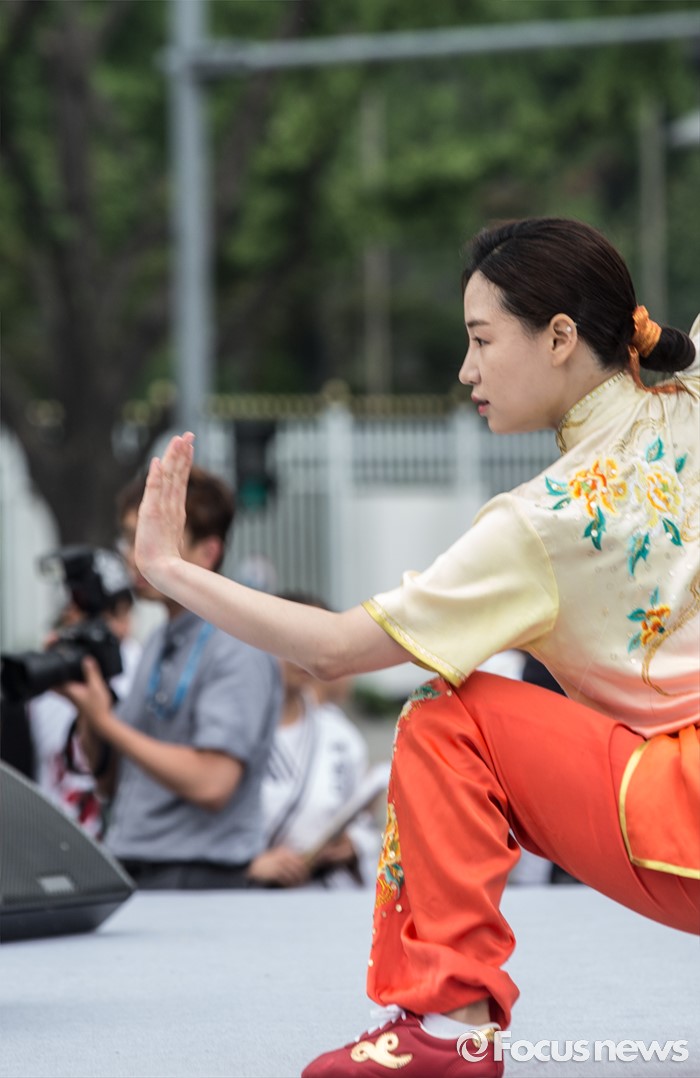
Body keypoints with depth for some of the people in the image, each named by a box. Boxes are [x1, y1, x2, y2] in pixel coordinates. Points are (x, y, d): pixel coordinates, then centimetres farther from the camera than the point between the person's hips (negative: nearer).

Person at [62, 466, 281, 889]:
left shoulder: (238, 649, -9)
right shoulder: (160, 646, 17)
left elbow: (210, 784, -19)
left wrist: (107, 721, -11)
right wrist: (86, 707, 3)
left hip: (196, 880, -7)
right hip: (131, 877, 7)